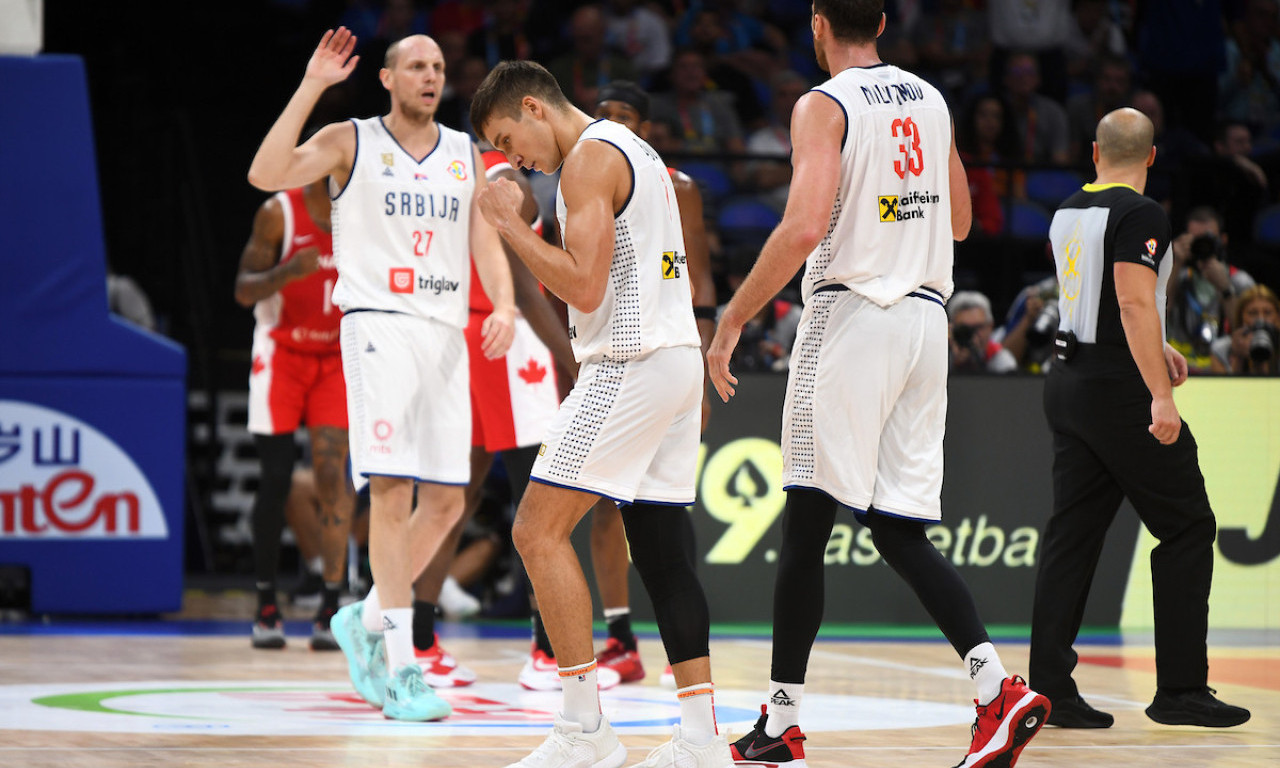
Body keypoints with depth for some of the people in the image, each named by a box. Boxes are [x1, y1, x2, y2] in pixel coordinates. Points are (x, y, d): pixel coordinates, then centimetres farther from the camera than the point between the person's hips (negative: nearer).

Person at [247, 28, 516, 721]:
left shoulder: (465, 155, 15)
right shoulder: (351, 142, 3)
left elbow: (487, 244, 11)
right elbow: (266, 174, -13)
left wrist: (504, 305, -9)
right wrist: (311, 86, -14)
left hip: (447, 332, 5)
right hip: (379, 325, -5)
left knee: (446, 501, 3)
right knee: (392, 491, -15)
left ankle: (366, 621, 25)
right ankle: (400, 671, -15)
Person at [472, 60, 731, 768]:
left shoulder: (590, 157, -10)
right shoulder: (635, 151, 21)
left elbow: (585, 287, -19)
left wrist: (511, 225, -10)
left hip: (629, 365, -10)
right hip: (676, 358, 10)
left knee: (538, 531, -8)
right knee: (661, 550, 8)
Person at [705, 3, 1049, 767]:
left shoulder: (824, 107, -8)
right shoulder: (930, 100, 13)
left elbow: (804, 228, -19)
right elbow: (960, 222, 23)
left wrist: (731, 322, -13)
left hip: (851, 313, -6)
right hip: (926, 317, 6)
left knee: (807, 523, 0)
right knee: (900, 531, 8)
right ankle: (1001, 690, -9)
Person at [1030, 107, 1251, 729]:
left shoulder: (1067, 212, 12)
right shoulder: (1140, 215, -14)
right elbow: (1135, 304, -23)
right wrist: (1161, 396, -26)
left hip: (1069, 380, 8)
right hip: (1120, 389, -8)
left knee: (1072, 534, 8)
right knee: (1187, 529, 1)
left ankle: (1049, 689, 5)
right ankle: (1180, 689, 0)